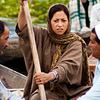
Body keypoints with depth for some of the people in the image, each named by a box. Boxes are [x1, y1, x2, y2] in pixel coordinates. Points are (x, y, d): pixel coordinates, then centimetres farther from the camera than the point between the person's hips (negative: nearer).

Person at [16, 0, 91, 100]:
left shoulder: (75, 43, 0)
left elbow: (70, 66, -18)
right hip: (44, 89, 1)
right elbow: (23, 29, -5)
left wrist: (49, 76, -38)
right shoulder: (42, 36, 10)